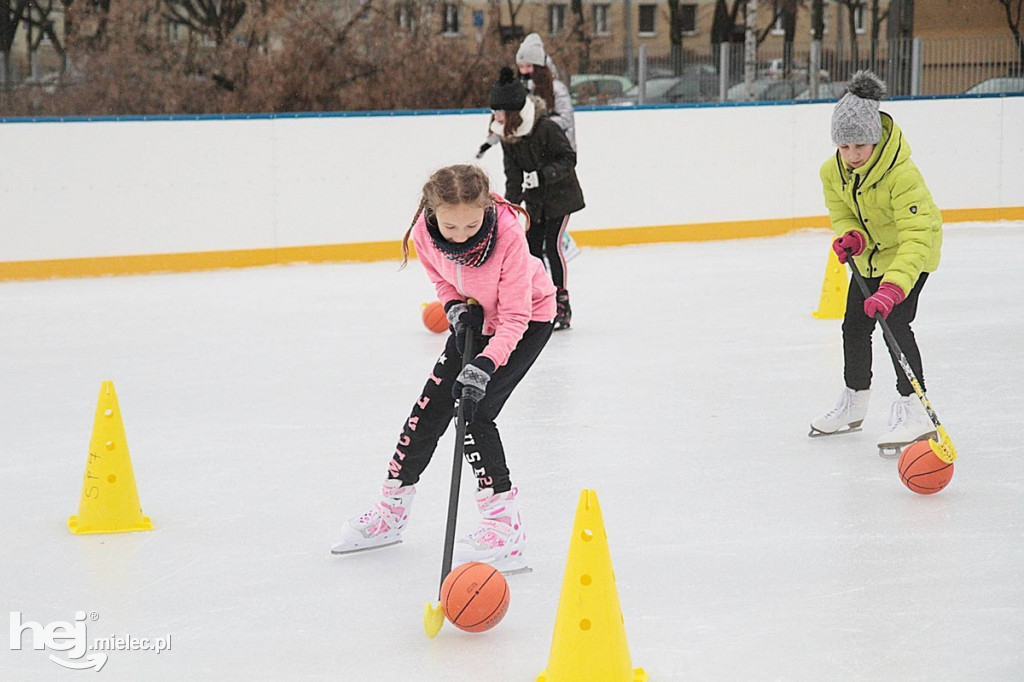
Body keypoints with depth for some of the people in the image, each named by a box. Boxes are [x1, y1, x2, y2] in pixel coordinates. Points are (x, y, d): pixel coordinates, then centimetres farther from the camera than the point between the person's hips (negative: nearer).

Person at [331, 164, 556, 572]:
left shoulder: (507, 233, -37)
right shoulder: (425, 232, -23)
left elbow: (514, 317, -33)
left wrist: (484, 365, -45)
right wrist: (457, 308, -19)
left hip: (528, 318, -6)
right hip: (475, 319, 6)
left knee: (474, 411, -20)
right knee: (431, 405, 7)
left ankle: (504, 525, -16)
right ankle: (391, 511, 24)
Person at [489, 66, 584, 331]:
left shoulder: (546, 128, -24)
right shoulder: (506, 135, -4)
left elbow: (568, 158, -19)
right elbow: (513, 175, -2)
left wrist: (542, 175, -32)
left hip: (560, 196, -6)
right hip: (535, 200, 6)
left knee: (553, 246, -12)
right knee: (532, 248, 2)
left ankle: (562, 306, -3)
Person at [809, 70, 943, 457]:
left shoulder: (902, 175, -36)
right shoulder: (834, 172, -15)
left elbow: (917, 236, -40)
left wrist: (893, 287, -51)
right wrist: (849, 236, -25)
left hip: (910, 256, -7)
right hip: (869, 258, 7)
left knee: (894, 321, -22)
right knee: (854, 326, 11)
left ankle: (913, 410, -15)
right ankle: (854, 403, 32)